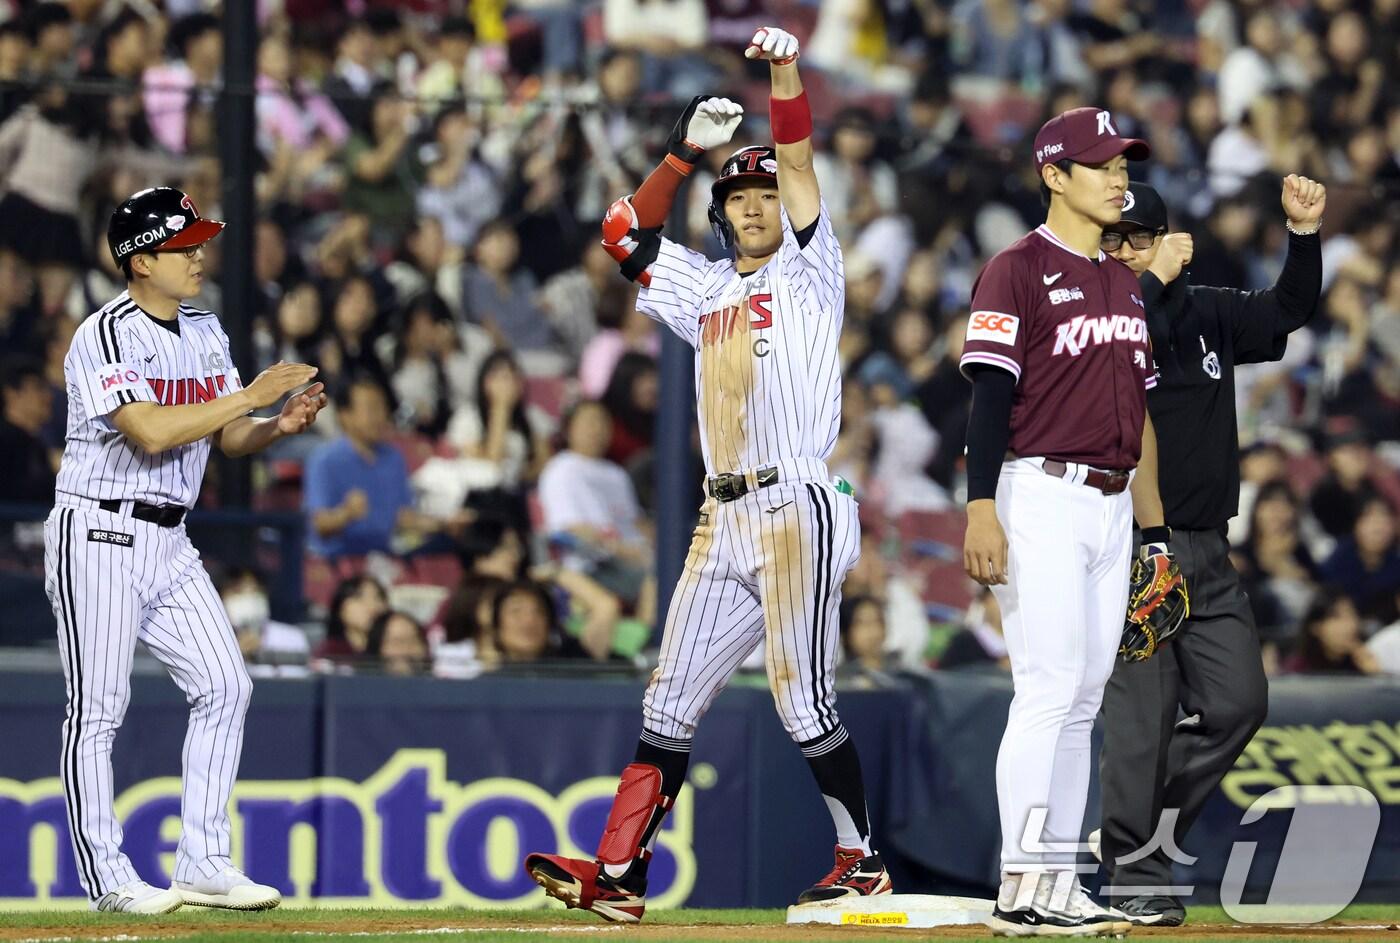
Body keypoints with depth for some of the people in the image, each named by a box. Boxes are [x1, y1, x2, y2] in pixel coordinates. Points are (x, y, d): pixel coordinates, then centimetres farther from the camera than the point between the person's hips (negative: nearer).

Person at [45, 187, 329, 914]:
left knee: (224, 688, 2)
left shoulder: (204, 332, 11)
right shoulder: (104, 336, -14)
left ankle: (203, 865, 6)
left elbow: (231, 439, 13)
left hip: (168, 544, 8)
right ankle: (107, 878, 1)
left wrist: (280, 426, -8)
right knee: (97, 708, -4)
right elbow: (152, 432, -26)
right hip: (99, 535, -8)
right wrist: (248, 396, -22)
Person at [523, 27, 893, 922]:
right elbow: (629, 232, 16)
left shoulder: (808, 272, 5)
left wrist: (787, 74, -22)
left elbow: (800, 170, -9)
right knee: (671, 704, 1)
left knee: (804, 703, -7)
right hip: (724, 523, 7)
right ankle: (618, 873, -3)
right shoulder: (708, 288, 21)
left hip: (801, 507, -7)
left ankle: (862, 860, 5)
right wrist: (686, 150, 5)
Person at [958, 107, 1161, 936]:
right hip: (1041, 499, -8)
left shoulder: (1127, 283, 18)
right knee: (1049, 689, -12)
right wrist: (982, 511, -20)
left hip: (1112, 508, 8)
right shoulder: (1018, 271, -6)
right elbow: (991, 395, -12)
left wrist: (1155, 527, 17)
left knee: (1083, 703, 7)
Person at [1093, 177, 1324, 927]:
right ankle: (1135, 874, 3)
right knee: (1141, 717, -6)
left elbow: (1288, 310, 15)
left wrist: (1304, 231, 1)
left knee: (1238, 704, 4)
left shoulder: (1210, 314, 9)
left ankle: (1141, 827, 19)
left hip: (1206, 552, 6)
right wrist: (1156, 280, -24)